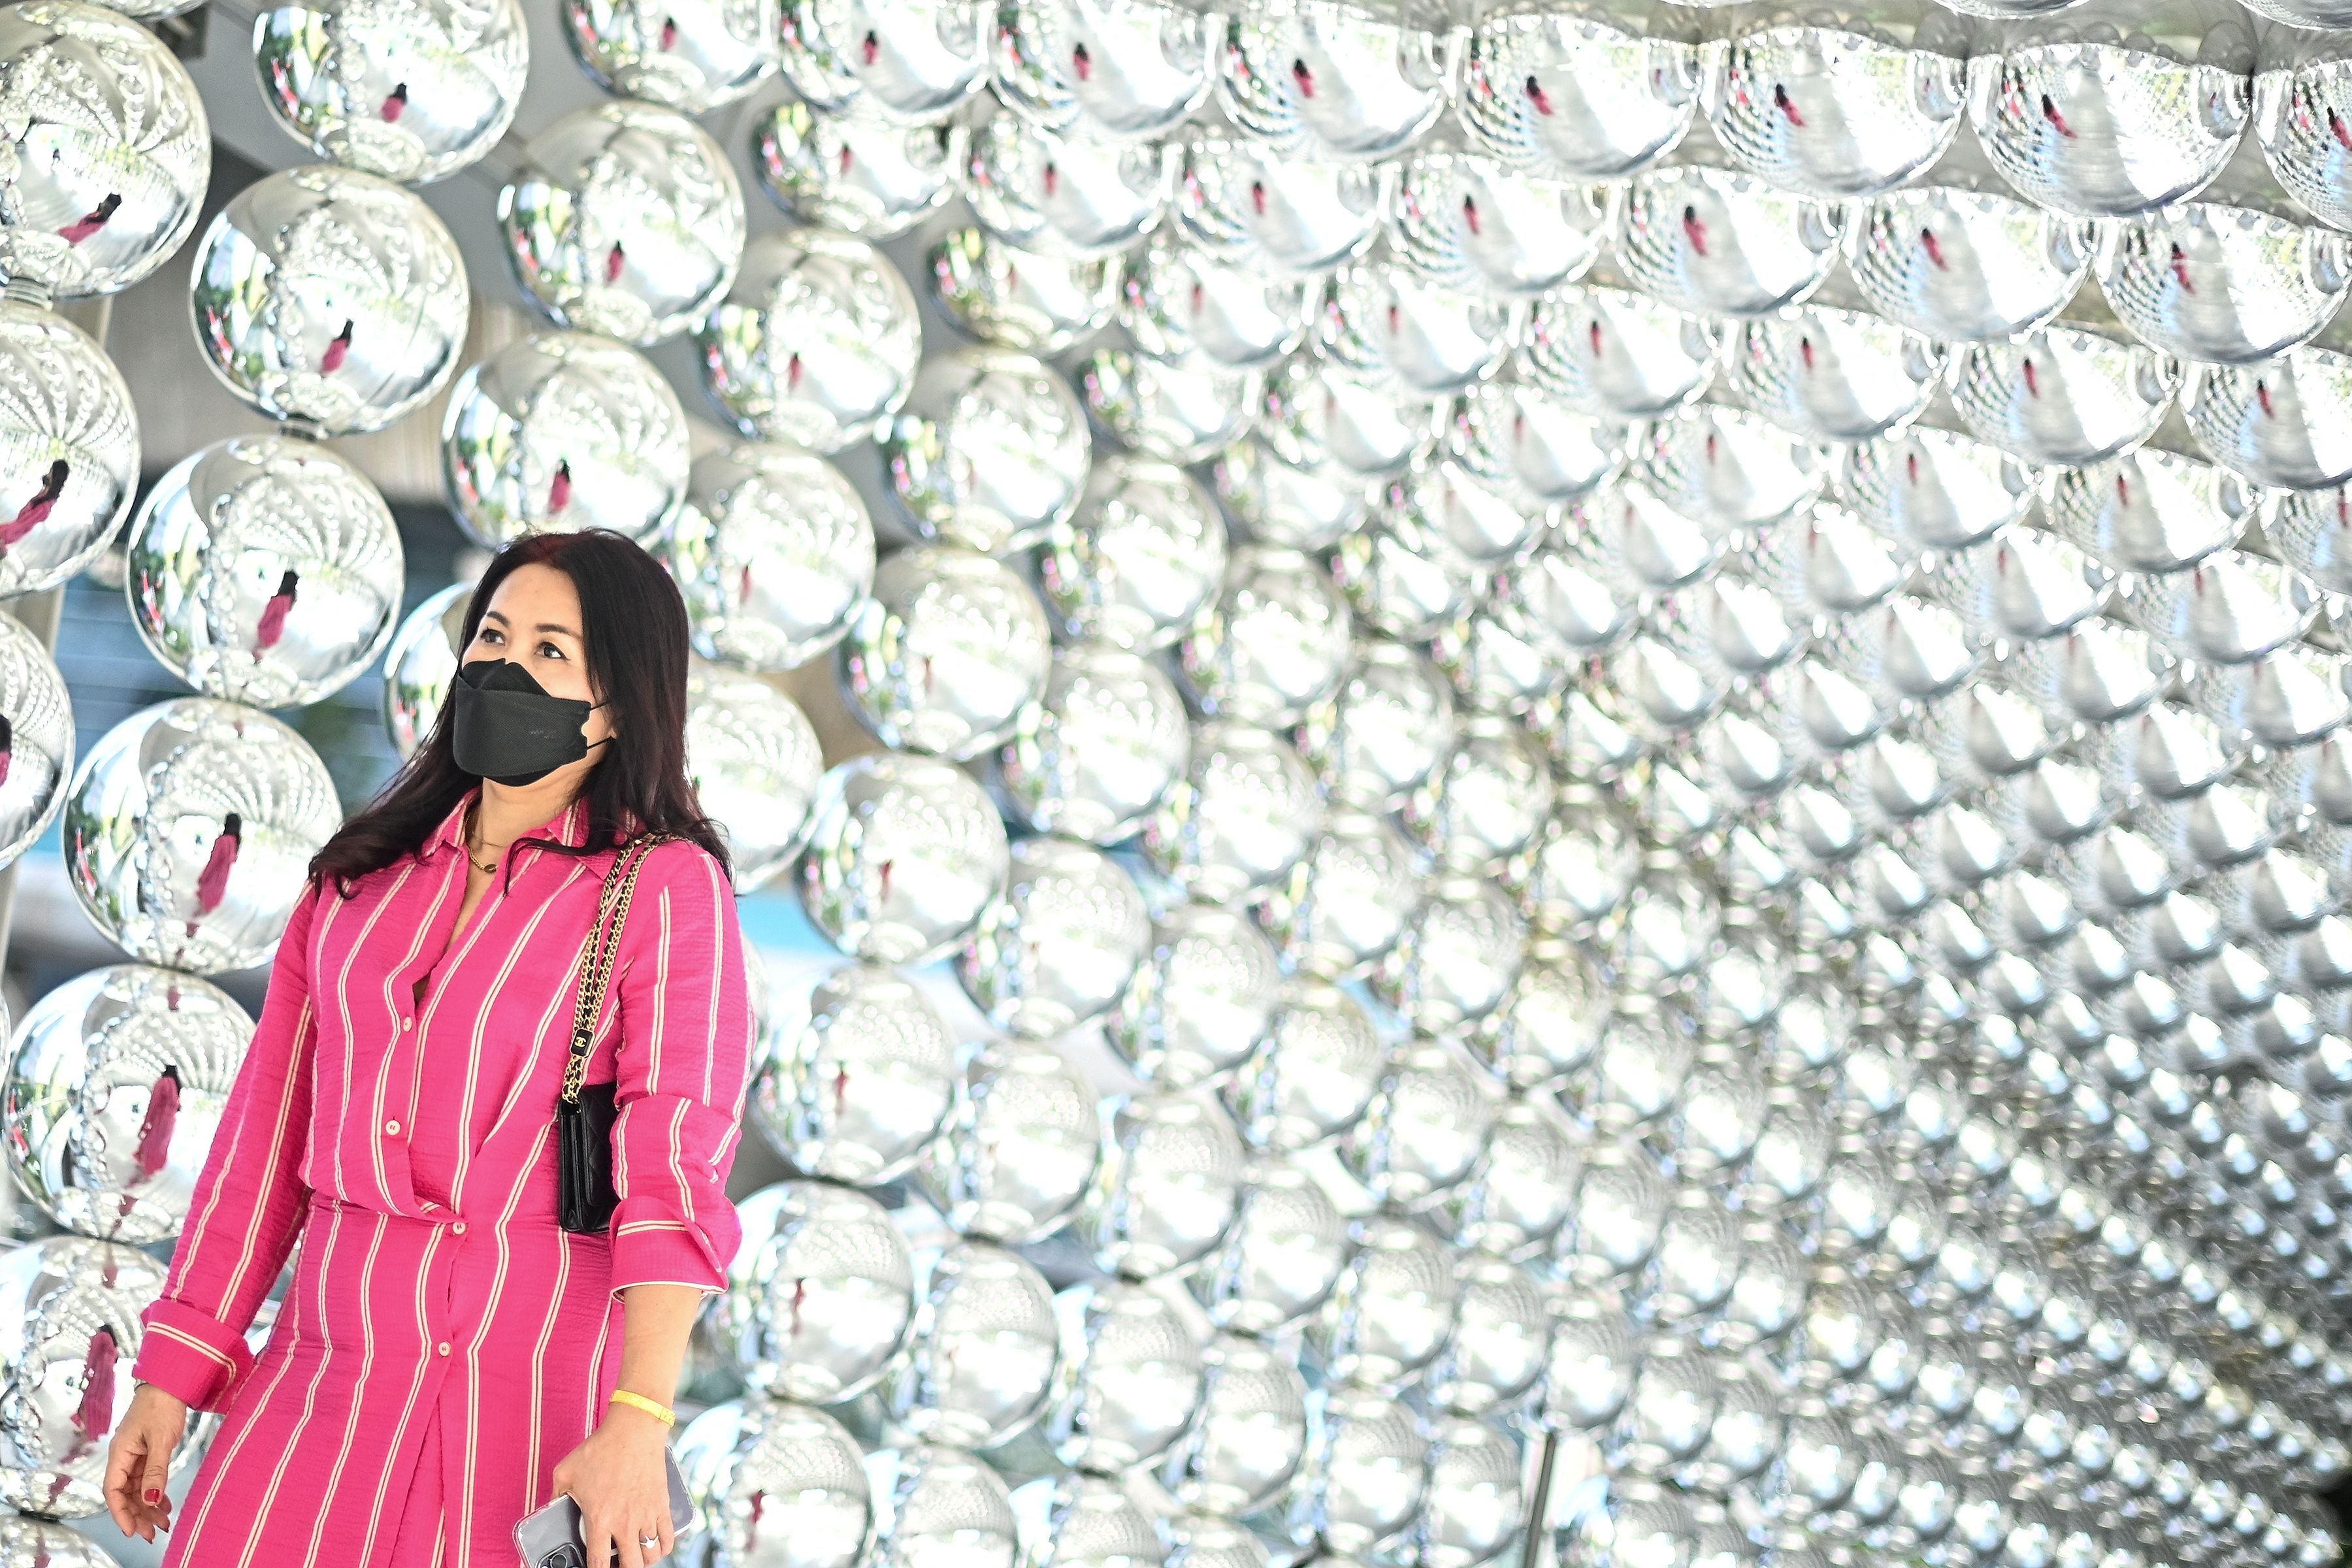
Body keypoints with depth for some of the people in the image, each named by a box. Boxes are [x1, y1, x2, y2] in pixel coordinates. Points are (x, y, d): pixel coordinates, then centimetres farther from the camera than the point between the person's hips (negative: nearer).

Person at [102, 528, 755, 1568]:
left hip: (532, 1400, -4)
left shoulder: (664, 887, -5)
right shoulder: (364, 874, 12)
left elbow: (676, 1169, -14)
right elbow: (268, 1126, 11)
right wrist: (173, 1371, 6)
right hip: (321, 1383, 4)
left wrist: (638, 1424, -25)